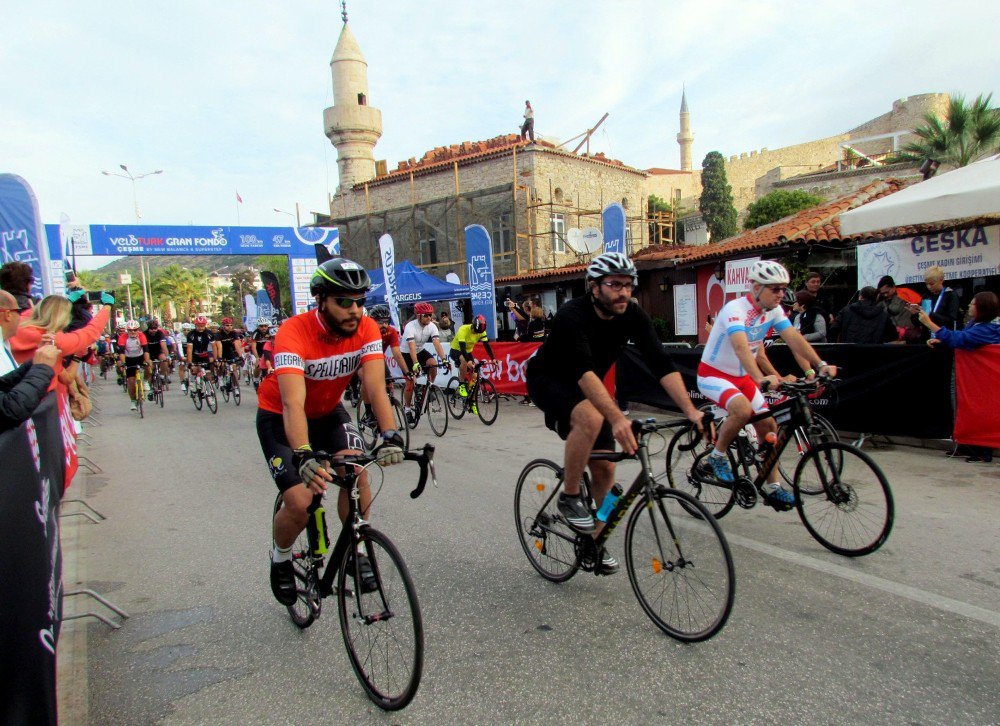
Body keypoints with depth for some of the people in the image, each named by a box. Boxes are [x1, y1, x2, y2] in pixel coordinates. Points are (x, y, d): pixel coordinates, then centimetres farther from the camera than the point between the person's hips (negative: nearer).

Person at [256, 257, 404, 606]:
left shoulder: (366, 329, -22)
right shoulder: (294, 333, -34)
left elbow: (375, 388, -32)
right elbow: (293, 404, -44)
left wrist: (391, 437, -47)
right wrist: (304, 456, -59)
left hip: (328, 411, 4)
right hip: (279, 417, -3)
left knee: (357, 472, -21)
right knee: (300, 503, -15)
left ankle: (356, 551, 3)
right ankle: (281, 559, 18)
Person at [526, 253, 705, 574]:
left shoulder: (632, 315, -16)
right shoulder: (572, 315, -33)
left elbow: (661, 363, -23)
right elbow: (584, 371, -46)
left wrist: (690, 410, -36)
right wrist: (617, 418, -59)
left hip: (586, 388, 6)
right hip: (548, 381, -6)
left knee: (605, 468, -1)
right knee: (591, 418, -37)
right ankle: (569, 497, -15)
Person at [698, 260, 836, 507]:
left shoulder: (774, 310, -3)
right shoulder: (736, 309, -27)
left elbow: (794, 338, -13)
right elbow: (741, 347, -42)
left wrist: (819, 365, -27)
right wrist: (761, 378, -56)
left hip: (741, 376, 8)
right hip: (713, 374, -7)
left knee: (769, 426, 2)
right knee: (743, 409, -33)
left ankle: (772, 488, 15)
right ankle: (717, 456, -9)